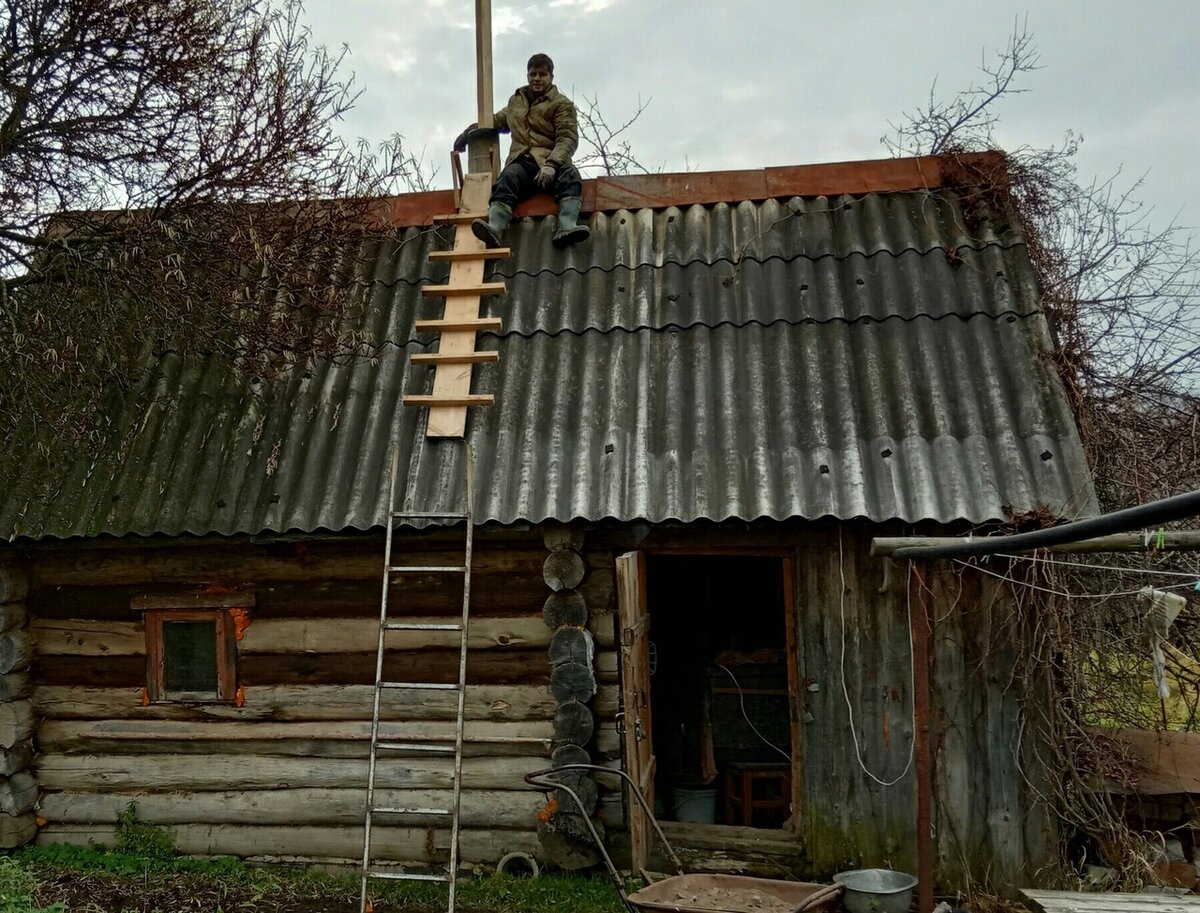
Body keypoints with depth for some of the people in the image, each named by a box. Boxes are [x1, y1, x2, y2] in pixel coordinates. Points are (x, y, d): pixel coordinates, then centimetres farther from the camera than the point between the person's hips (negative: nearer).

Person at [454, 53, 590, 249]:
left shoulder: (561, 104, 9)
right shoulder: (516, 100, 26)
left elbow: (568, 138, -4)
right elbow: (499, 120, 43)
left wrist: (551, 165, -22)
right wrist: (470, 131, 28)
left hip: (550, 162, -2)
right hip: (521, 161, 2)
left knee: (569, 176, -35)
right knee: (507, 180, -31)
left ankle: (567, 227, -56)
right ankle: (494, 229, -57)